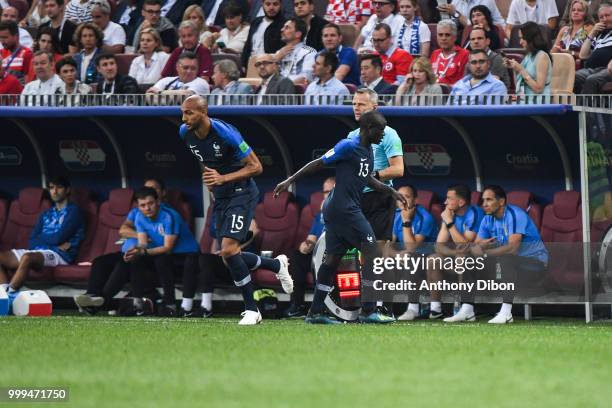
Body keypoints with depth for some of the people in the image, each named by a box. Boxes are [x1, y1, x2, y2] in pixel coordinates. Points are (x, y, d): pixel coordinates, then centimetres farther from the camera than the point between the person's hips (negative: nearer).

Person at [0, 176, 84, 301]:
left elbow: (59, 238, -9)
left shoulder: (73, 211, 4)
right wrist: (51, 240, -6)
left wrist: (39, 238, 7)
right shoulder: (46, 215, 24)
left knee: (27, 257, -38)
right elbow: (32, 242, 12)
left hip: (58, 255, -8)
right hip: (38, 252, 8)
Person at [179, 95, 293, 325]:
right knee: (228, 257, 8)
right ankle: (277, 264, 33)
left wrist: (223, 178, -27)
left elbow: (255, 167, -18)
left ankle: (251, 310, -10)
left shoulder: (224, 133, -24)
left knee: (228, 249, -21)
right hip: (220, 197, 8)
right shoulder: (185, 133, -3)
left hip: (242, 193, -8)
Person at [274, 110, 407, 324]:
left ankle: (316, 312, 10)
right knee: (372, 251, -9)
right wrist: (290, 180, -9)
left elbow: (368, 179, 29)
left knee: (332, 258, 8)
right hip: (344, 209, -10)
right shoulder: (348, 146, -13)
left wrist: (390, 191, 22)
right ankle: (368, 311, -8)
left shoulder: (368, 151, 15)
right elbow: (319, 163, -10)